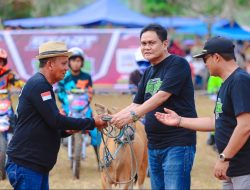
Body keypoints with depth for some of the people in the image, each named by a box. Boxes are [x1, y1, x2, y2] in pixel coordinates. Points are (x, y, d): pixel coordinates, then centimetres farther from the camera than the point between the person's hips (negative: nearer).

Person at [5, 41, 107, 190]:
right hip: (26, 165, -10)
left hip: (38, 166, 10)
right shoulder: (38, 84, -13)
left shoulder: (42, 85, 18)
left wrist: (67, 130, 4)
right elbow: (55, 120, -20)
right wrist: (92, 123, -13)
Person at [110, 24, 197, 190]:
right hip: (154, 145, 8)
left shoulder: (178, 64, -8)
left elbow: (162, 96, -19)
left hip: (178, 144, -8)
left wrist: (132, 115, -28)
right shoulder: (148, 73, 17)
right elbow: (137, 105, 16)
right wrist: (112, 118, -1)